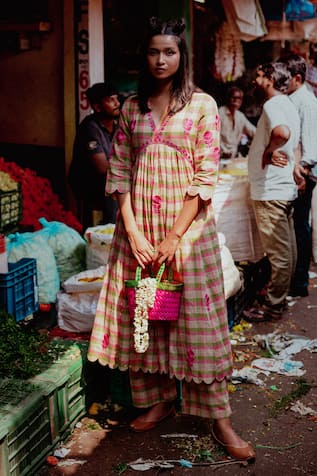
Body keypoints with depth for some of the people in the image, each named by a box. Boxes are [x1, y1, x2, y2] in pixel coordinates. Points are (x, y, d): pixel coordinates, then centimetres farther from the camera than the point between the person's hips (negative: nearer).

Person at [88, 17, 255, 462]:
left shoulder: (203, 105, -2)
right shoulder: (132, 107, 8)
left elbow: (205, 176, -7)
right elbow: (119, 172, 5)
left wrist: (175, 236, -12)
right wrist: (133, 232, -7)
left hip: (187, 225, -3)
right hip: (138, 227, 4)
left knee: (197, 318, 0)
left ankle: (219, 418, 9)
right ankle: (156, 400, 26)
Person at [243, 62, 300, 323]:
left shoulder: (273, 105, -17)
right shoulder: (289, 105, 15)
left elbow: (282, 133, -38)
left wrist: (267, 152, -23)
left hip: (270, 191, -10)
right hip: (286, 187, 10)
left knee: (278, 252, -3)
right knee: (287, 250, 16)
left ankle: (272, 306, 5)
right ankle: (280, 297, 28)